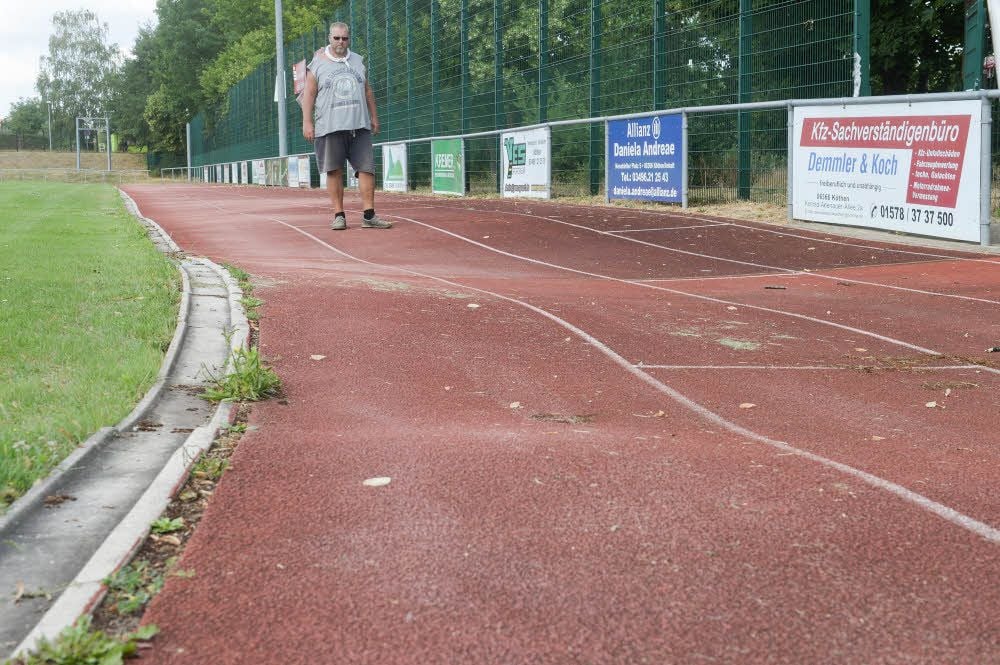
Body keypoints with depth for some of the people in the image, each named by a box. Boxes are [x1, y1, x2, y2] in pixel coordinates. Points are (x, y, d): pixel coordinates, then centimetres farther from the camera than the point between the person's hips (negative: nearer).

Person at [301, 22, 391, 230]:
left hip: (360, 126, 3)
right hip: (330, 127, -3)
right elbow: (309, 94, 1)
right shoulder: (317, 64, 3)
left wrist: (374, 117, 16)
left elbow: (368, 91, 20)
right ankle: (339, 215, 5)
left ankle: (369, 215, -2)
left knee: (366, 168, -4)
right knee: (334, 171, -1)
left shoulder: (358, 61, 14)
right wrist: (307, 122, -6)